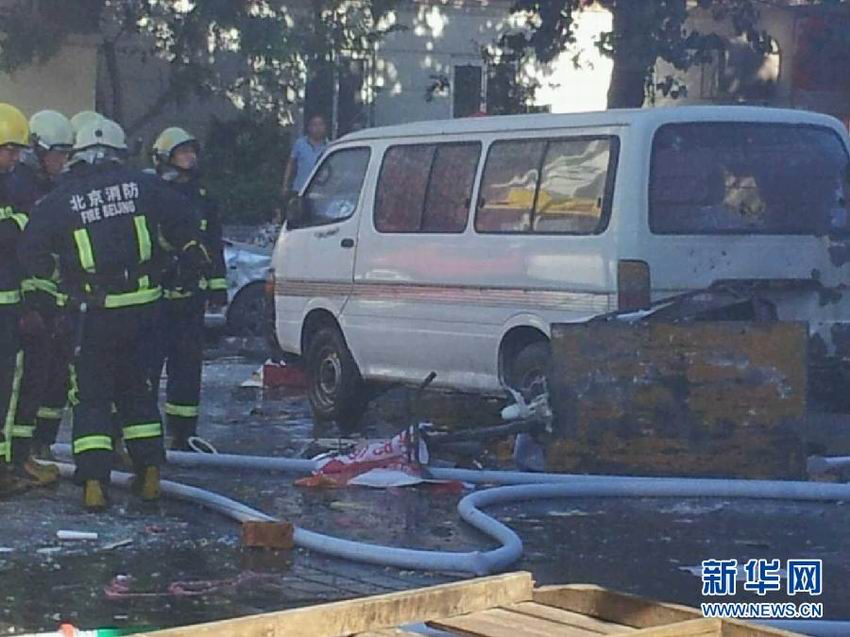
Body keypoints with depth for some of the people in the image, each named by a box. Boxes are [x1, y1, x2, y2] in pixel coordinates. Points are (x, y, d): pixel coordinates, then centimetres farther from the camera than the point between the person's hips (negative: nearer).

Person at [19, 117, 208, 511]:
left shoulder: (58, 202, -3)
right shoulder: (142, 186, 1)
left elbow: (32, 254, -2)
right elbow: (184, 225, 6)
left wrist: (51, 274, 18)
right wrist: (191, 258, 23)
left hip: (92, 312, -2)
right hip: (141, 304, 2)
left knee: (91, 395, 5)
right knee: (135, 388, 17)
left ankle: (94, 483, -6)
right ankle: (149, 475, 15)